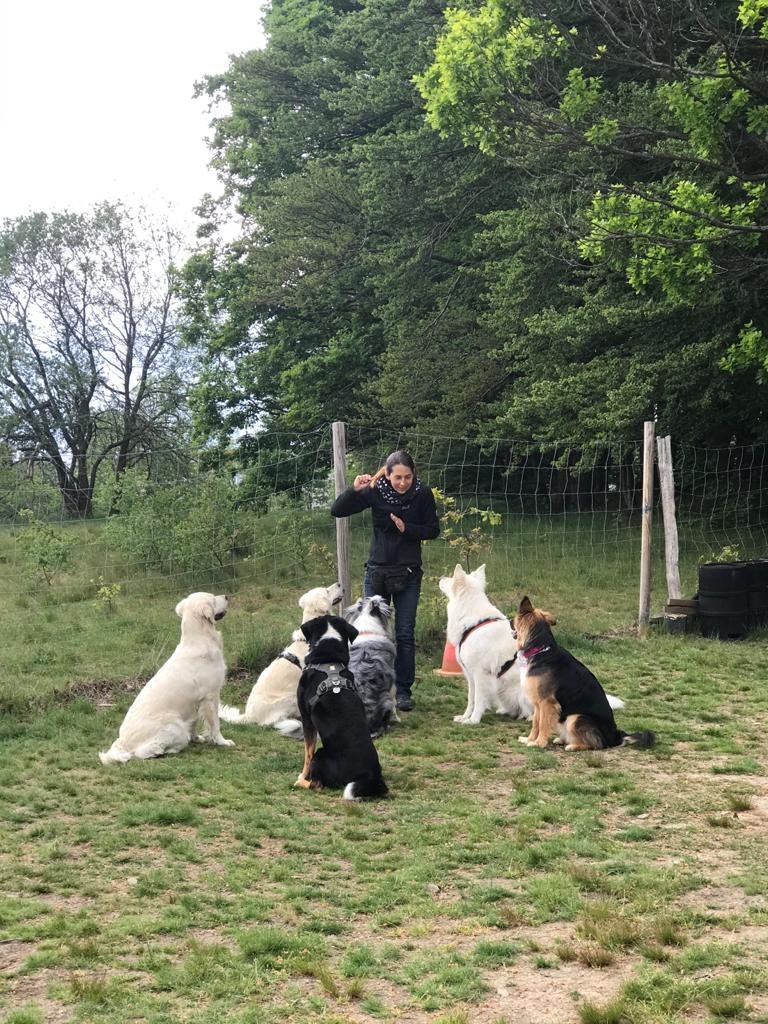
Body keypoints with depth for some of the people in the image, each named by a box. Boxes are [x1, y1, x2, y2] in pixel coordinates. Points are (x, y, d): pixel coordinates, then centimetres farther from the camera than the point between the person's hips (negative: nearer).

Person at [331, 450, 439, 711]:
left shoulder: (422, 494, -8)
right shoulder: (374, 491, -8)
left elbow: (433, 530, -1)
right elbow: (337, 511, -8)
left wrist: (406, 528, -17)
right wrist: (354, 490, -24)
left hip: (408, 573, -1)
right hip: (377, 571, 1)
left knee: (405, 635, 1)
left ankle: (403, 691, 10)